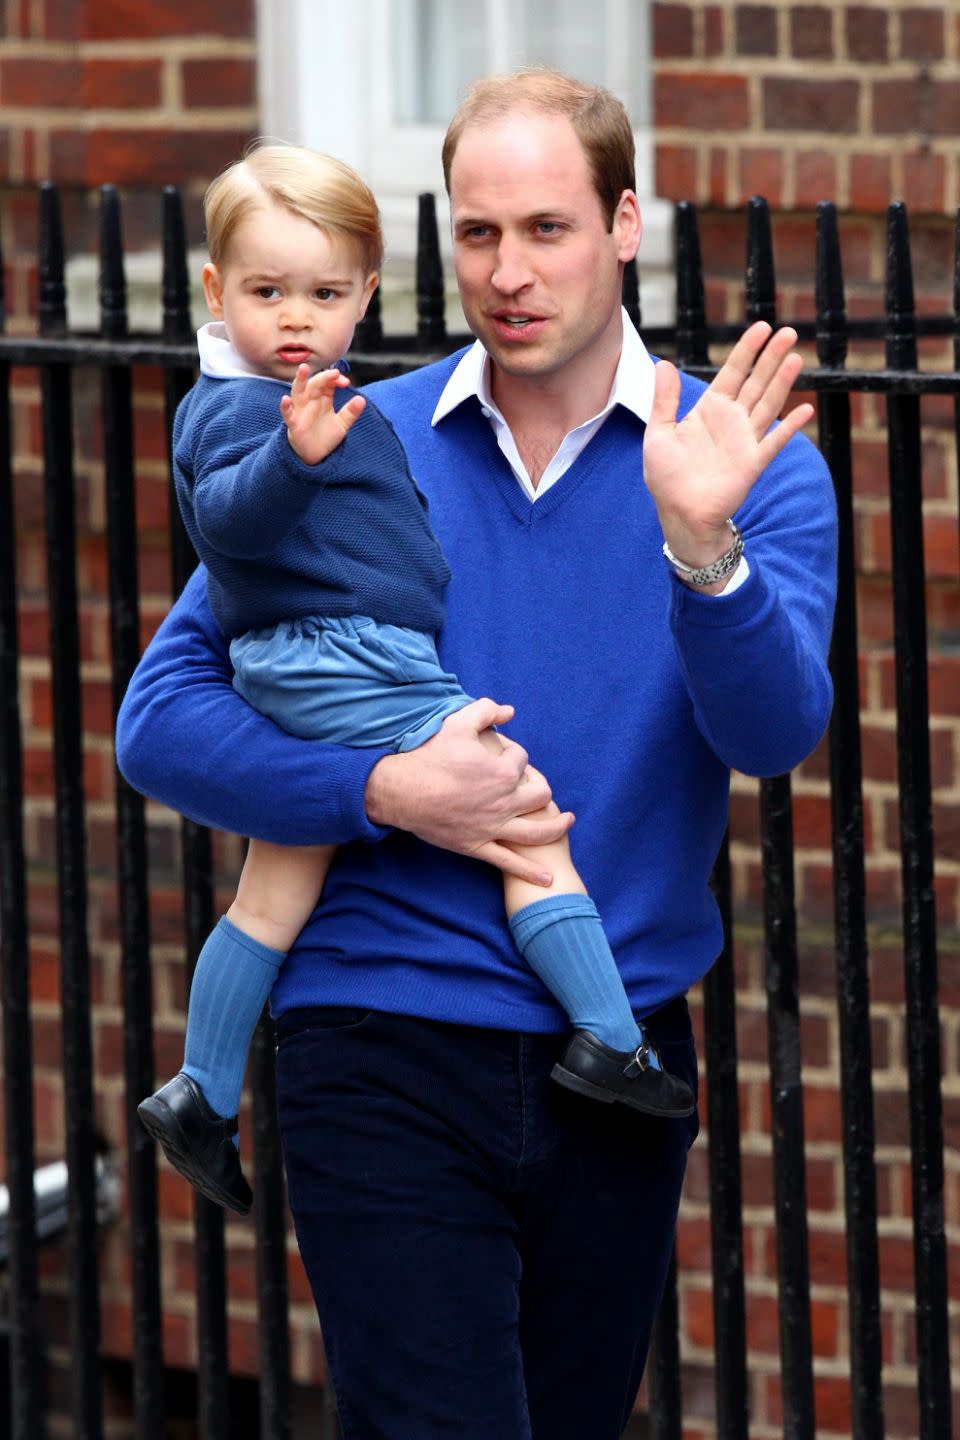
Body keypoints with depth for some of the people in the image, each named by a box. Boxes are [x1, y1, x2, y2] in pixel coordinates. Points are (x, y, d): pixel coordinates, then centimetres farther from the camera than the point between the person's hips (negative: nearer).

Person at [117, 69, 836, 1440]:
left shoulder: (749, 464, 0)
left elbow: (775, 732, -16)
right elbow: (163, 719, -3)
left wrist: (703, 546, -33)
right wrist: (383, 791, -17)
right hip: (386, 1062, -2)